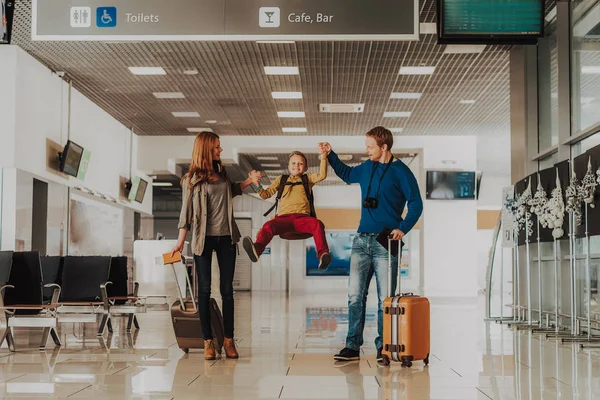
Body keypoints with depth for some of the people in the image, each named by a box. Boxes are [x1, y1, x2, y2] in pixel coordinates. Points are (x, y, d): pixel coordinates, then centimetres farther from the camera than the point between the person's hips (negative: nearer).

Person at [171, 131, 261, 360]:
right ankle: (208, 340, 5)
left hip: (226, 237, 4)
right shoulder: (191, 179, -2)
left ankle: (228, 339, 7)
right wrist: (180, 241, -7)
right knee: (204, 289, 0)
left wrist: (249, 181, 14)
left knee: (227, 289, 3)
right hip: (203, 238, -4)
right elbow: (186, 212, -2)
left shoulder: (221, 173, 10)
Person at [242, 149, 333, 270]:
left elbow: (322, 175, 8)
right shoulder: (281, 180, 30)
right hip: (283, 218, 1)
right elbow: (266, 194, 27)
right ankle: (257, 248, -60)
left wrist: (323, 158, -4)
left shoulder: (307, 179, 27)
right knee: (268, 226, -33)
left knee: (317, 224, -35)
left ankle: (323, 253, -51)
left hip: (302, 218, 0)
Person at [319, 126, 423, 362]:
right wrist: (330, 155, 24)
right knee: (355, 295, 1)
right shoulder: (366, 168, 13)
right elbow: (347, 175, 33)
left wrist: (403, 228, -17)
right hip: (362, 239, 6)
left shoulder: (400, 172, -4)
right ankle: (352, 346, 5)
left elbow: (416, 203, -6)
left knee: (385, 298, 0)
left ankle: (383, 347, 8)